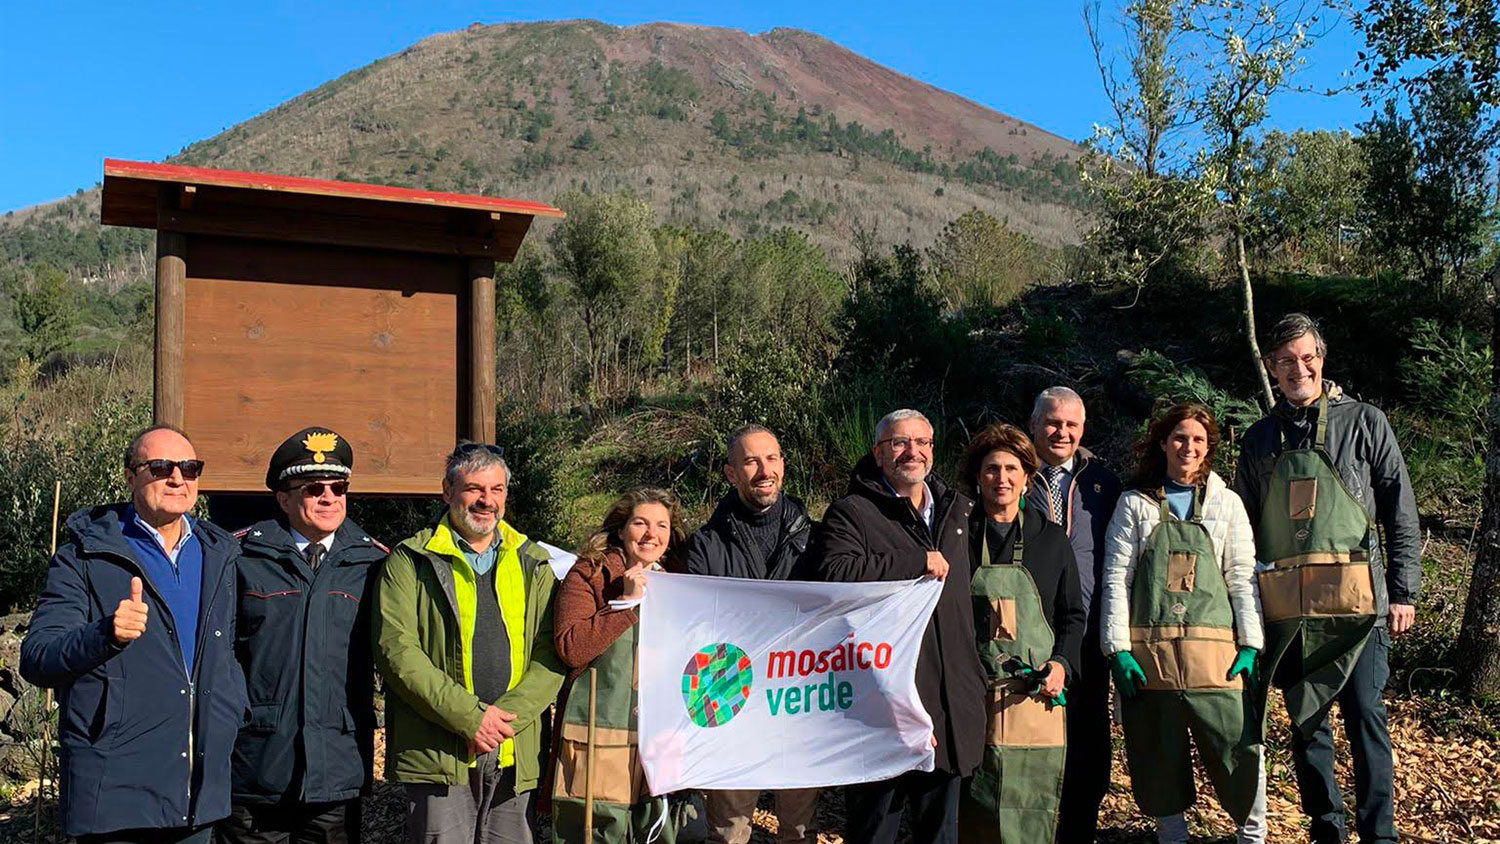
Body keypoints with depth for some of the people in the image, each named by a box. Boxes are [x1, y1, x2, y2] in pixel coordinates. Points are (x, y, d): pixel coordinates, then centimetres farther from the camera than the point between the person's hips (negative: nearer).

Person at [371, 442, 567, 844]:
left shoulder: (533, 565, 13)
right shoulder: (411, 562, 3)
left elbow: (551, 654, 5)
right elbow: (396, 649, -8)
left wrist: (506, 716, -11)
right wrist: (469, 716, -14)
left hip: (514, 754, 4)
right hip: (437, 754, -3)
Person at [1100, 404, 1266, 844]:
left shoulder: (1226, 503, 13)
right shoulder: (1135, 504, 9)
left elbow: (1242, 576, 9)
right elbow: (1116, 578, 4)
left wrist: (1251, 644, 0)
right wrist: (1118, 648, -5)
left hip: (1212, 645, 0)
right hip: (1148, 649, 0)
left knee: (1240, 745, -6)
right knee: (1158, 754, 6)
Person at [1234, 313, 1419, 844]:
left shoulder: (1363, 422, 6)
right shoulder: (1260, 438, 14)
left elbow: (1400, 511, 4)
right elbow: (1245, 524, 18)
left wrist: (1403, 591, -3)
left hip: (1355, 595, -3)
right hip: (1284, 601, 3)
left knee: (1364, 713, -5)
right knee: (1304, 719, 8)